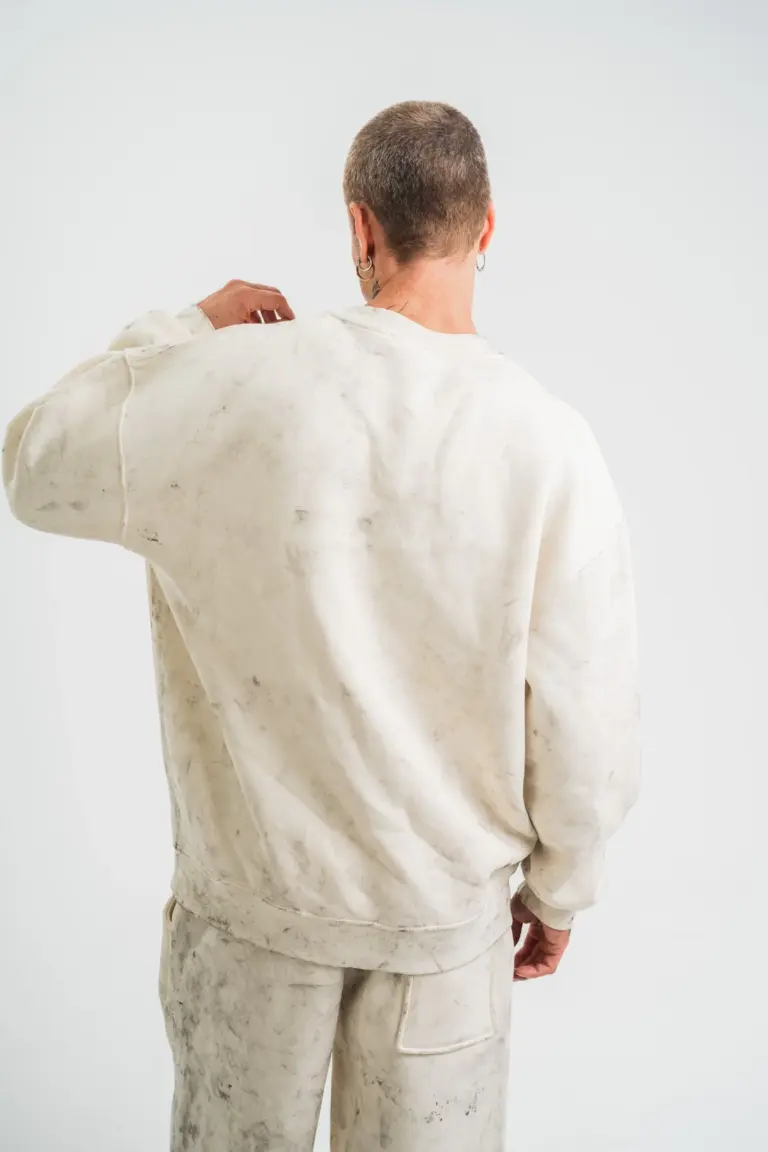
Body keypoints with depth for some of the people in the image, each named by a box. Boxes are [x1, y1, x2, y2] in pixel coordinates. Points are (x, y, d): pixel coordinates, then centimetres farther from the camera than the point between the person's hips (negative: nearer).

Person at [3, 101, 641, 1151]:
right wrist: (559, 893, 5)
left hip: (254, 879, 0)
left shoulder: (236, 383, -19)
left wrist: (186, 330, 5)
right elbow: (587, 722, -12)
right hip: (448, 900, 1)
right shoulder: (551, 443, -17)